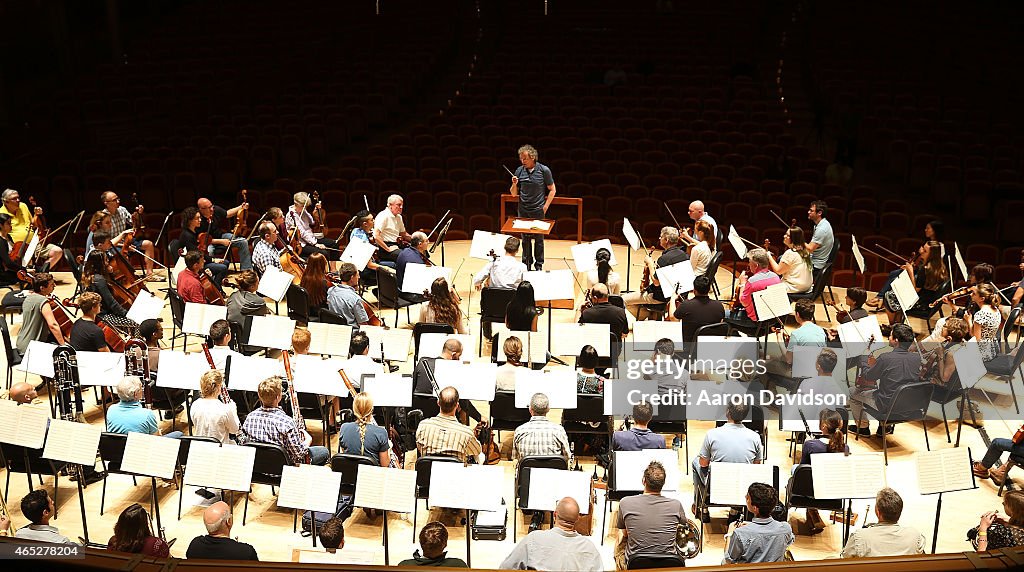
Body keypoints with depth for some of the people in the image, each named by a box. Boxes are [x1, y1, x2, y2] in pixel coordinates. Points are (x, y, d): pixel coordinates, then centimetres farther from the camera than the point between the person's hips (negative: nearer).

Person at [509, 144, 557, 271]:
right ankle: (526, 263, 19)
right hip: (523, 210, 3)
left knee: (538, 238, 4)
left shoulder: (544, 170, -6)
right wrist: (514, 184, -13)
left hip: (538, 210, -3)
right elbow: (513, 194, 8)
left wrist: (545, 206, -6)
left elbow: (552, 190, 1)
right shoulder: (519, 171, 2)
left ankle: (539, 264, 16)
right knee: (525, 238, 8)